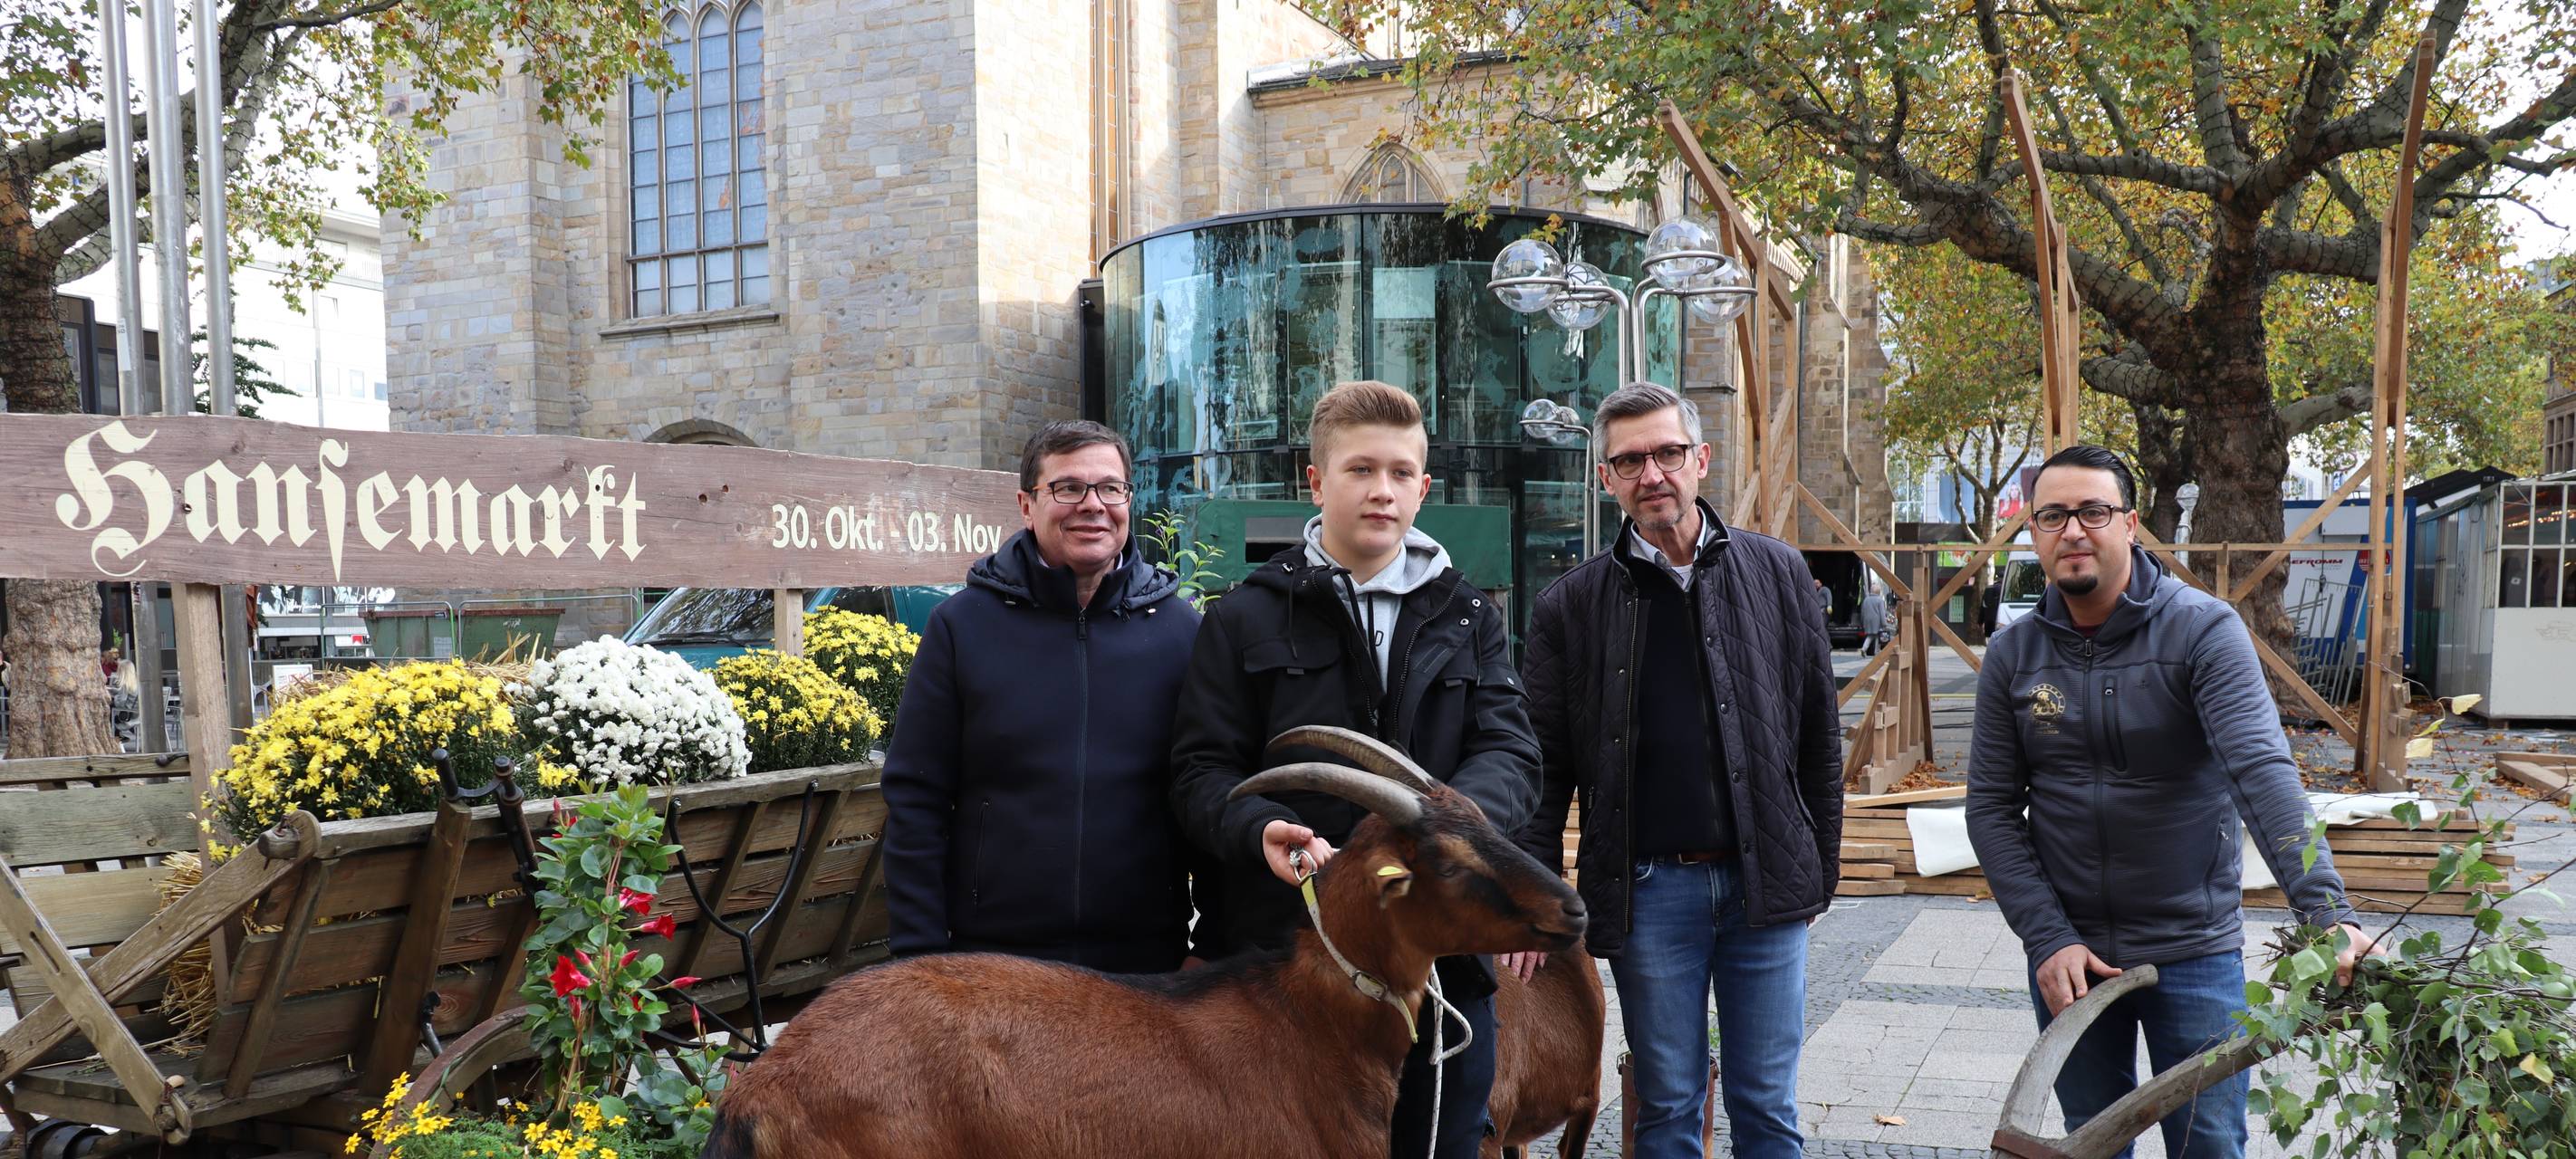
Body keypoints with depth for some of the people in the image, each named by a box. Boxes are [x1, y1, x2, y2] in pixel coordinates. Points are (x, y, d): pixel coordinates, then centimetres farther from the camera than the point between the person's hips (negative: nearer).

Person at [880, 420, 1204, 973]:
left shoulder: (1179, 627, 2)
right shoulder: (962, 623, -1)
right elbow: (914, 799, -1)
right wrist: (921, 949, -6)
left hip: (1146, 954, 1)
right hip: (993, 953, -1)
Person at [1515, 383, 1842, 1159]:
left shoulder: (1777, 573, 4)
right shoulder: (1571, 606, 1)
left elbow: (1820, 738, 8)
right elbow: (1546, 769, 1)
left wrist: (1821, 872, 6)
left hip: (1765, 882, 1)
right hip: (1647, 891, -1)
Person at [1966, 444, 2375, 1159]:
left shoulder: (2204, 631, -12)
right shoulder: (2013, 655, -2)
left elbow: (2262, 771, -25)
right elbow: (1992, 807, -2)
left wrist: (2324, 909, -37)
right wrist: (2047, 939, -11)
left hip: (2194, 949, -2)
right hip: (2067, 953, 3)